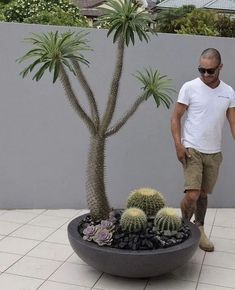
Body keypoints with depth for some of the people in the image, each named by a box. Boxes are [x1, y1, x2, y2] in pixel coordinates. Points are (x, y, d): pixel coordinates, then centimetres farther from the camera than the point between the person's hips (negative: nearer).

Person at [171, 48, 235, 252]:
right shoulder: (190, 88, -8)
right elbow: (176, 117, -5)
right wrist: (178, 144, -15)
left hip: (214, 152, 4)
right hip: (192, 150, -4)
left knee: (203, 194, 14)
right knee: (192, 195, -12)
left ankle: (199, 230, 31)